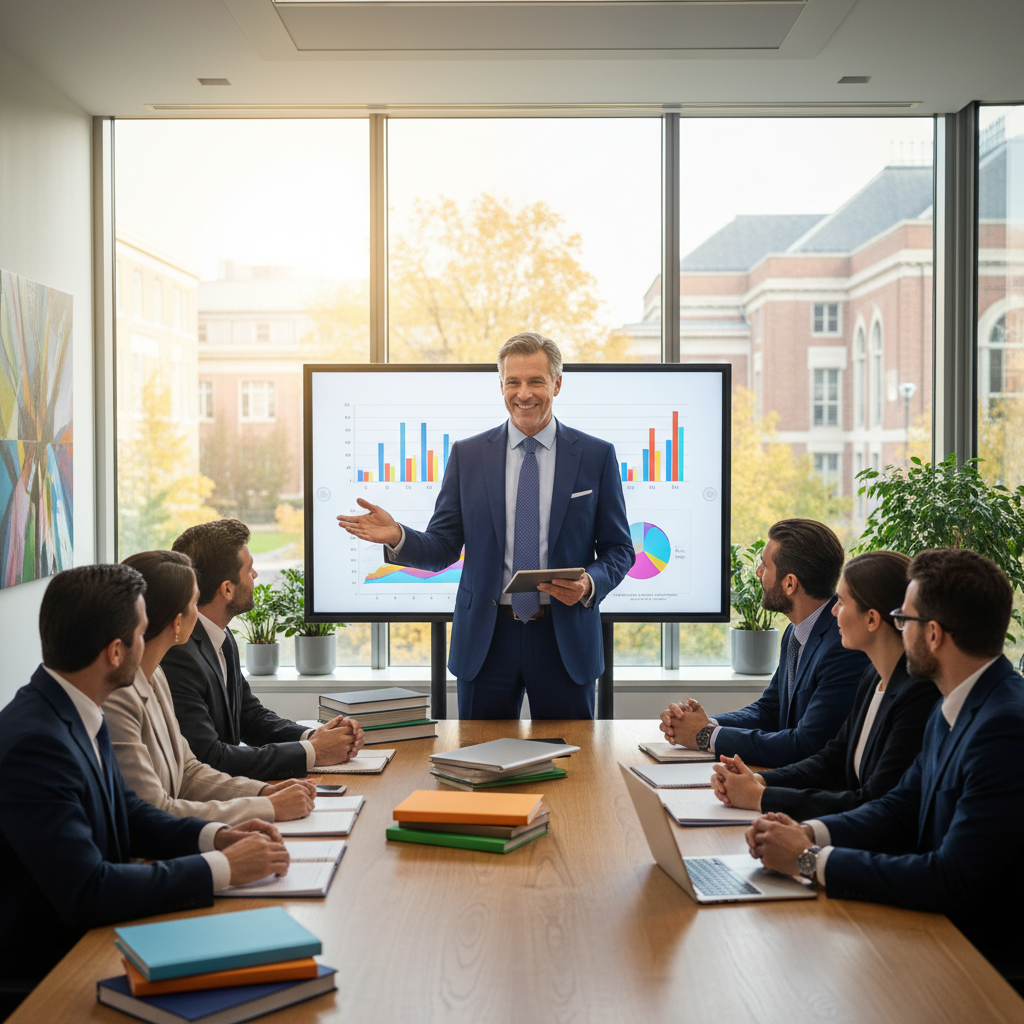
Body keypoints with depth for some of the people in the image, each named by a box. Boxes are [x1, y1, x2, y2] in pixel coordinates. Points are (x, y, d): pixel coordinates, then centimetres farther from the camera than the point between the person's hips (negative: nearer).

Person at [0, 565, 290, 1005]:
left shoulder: (79, 713, 2)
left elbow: (126, 811, 14)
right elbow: (86, 893, -28)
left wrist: (215, 836, -2)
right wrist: (222, 867, -21)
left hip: (87, 941, 8)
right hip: (39, 978, -8)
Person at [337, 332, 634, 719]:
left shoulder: (596, 455, 2)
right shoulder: (467, 455, 5)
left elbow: (618, 549, 5)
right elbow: (442, 549, 4)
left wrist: (590, 584, -16)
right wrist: (397, 536, -17)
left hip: (565, 639, -1)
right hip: (486, 639, 1)